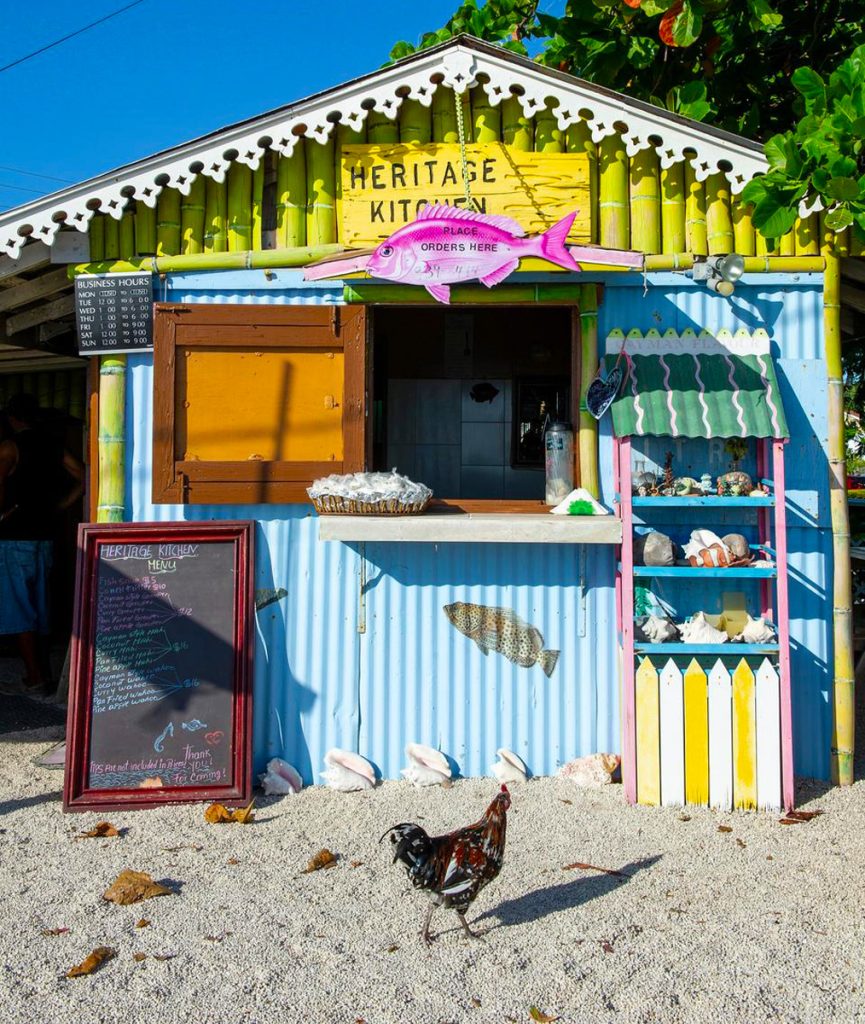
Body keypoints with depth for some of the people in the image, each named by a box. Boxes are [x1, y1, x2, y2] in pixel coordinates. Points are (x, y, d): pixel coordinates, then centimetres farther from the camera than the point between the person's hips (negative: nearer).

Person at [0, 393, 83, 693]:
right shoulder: (53, 446, 9)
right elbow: (82, 477, 7)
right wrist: (57, 508, 8)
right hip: (44, 536, 6)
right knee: (38, 606, 14)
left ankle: (35, 676, -2)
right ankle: (43, 671, 18)